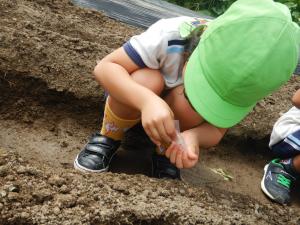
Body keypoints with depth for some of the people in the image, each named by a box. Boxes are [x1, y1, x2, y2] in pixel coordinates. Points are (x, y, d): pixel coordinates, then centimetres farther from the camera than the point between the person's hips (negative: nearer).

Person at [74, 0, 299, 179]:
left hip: (180, 116, 2)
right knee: (147, 82, -36)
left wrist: (192, 137, -44)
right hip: (134, 98, -1)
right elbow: (104, 67, -37)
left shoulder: (245, 80, -28)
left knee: (186, 104, -34)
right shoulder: (170, 35, -38)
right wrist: (148, 100, -55)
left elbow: (216, 131, -19)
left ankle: (166, 154, -5)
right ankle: (108, 138, -10)